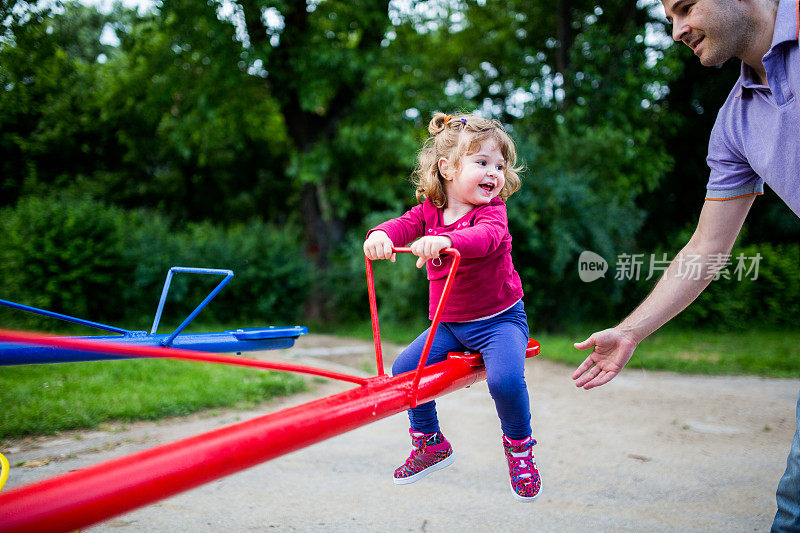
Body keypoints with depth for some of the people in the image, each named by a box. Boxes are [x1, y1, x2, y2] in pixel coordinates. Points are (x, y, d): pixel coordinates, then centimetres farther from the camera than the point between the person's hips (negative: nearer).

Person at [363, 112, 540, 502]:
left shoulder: (491, 210, -15)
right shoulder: (429, 210, -1)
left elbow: (486, 236, -38)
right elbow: (405, 224, -17)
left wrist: (445, 240, -58)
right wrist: (381, 234, -42)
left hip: (499, 319, -5)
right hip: (449, 324, 5)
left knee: (505, 378, -28)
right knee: (404, 369, -1)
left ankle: (519, 447, 3)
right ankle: (431, 444, 22)